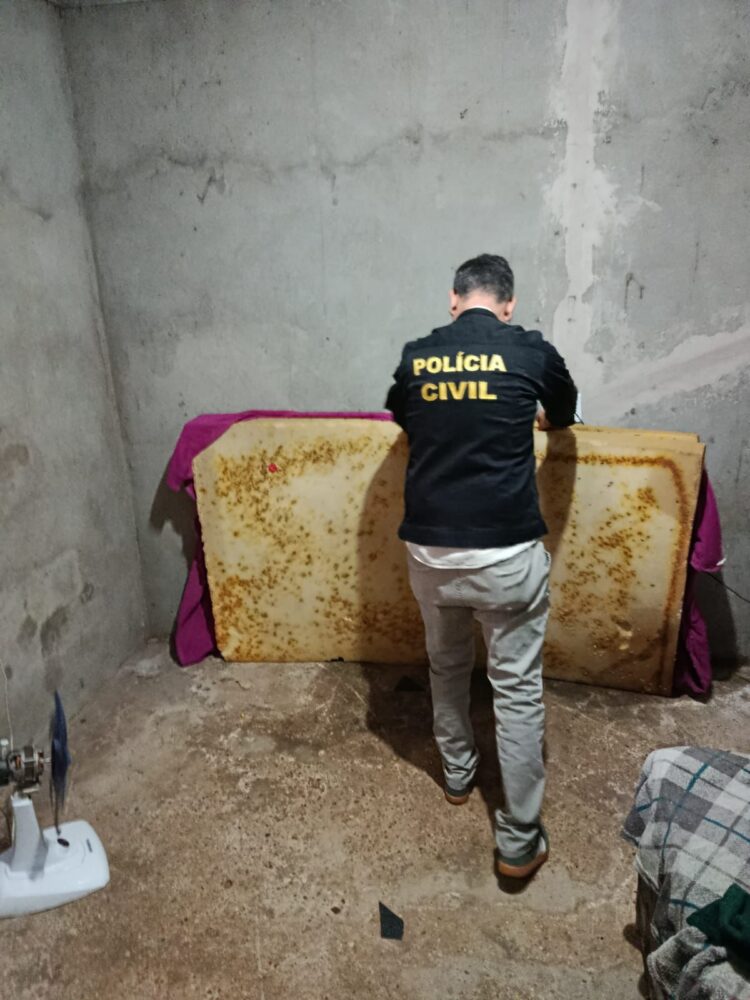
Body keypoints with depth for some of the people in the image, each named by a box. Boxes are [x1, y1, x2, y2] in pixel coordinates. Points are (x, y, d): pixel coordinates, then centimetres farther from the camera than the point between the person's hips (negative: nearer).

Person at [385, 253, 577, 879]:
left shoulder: (416, 355, 4)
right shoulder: (531, 351, -4)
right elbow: (563, 415, 17)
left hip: (429, 549, 4)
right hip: (507, 552, -3)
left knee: (446, 667, 25)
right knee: (518, 690, 11)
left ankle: (457, 774, 46)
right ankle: (519, 842, 22)